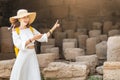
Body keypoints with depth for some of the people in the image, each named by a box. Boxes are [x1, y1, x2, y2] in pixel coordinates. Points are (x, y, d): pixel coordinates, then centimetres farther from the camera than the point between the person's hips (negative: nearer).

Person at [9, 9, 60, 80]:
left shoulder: (31, 29, 7)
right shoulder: (15, 31, -7)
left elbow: (43, 38, 14)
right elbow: (20, 45, -20)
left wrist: (54, 28, 11)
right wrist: (33, 38, -26)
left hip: (32, 56, 4)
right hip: (23, 56, -4)